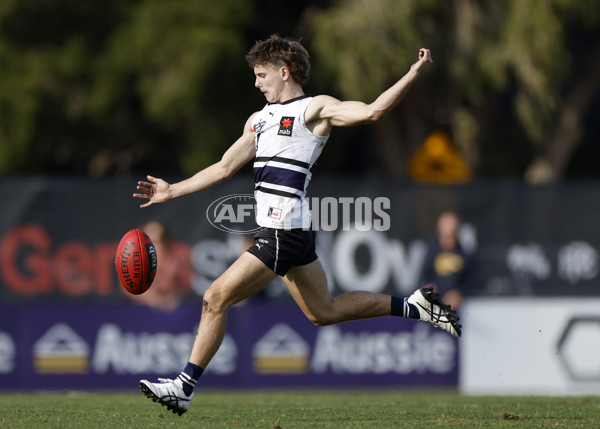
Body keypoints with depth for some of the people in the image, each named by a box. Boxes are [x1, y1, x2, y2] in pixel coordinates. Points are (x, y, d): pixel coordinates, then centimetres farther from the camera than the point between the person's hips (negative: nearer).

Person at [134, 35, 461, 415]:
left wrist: (414, 75, -25)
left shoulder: (315, 109, -3)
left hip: (284, 230, -9)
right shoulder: (259, 120, 22)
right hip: (281, 230, 9)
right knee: (324, 311, 15)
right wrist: (172, 191, 21)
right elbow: (224, 168, 25)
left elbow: (372, 111, -15)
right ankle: (415, 306, 22)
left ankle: (184, 388, -4)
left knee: (216, 298, -9)